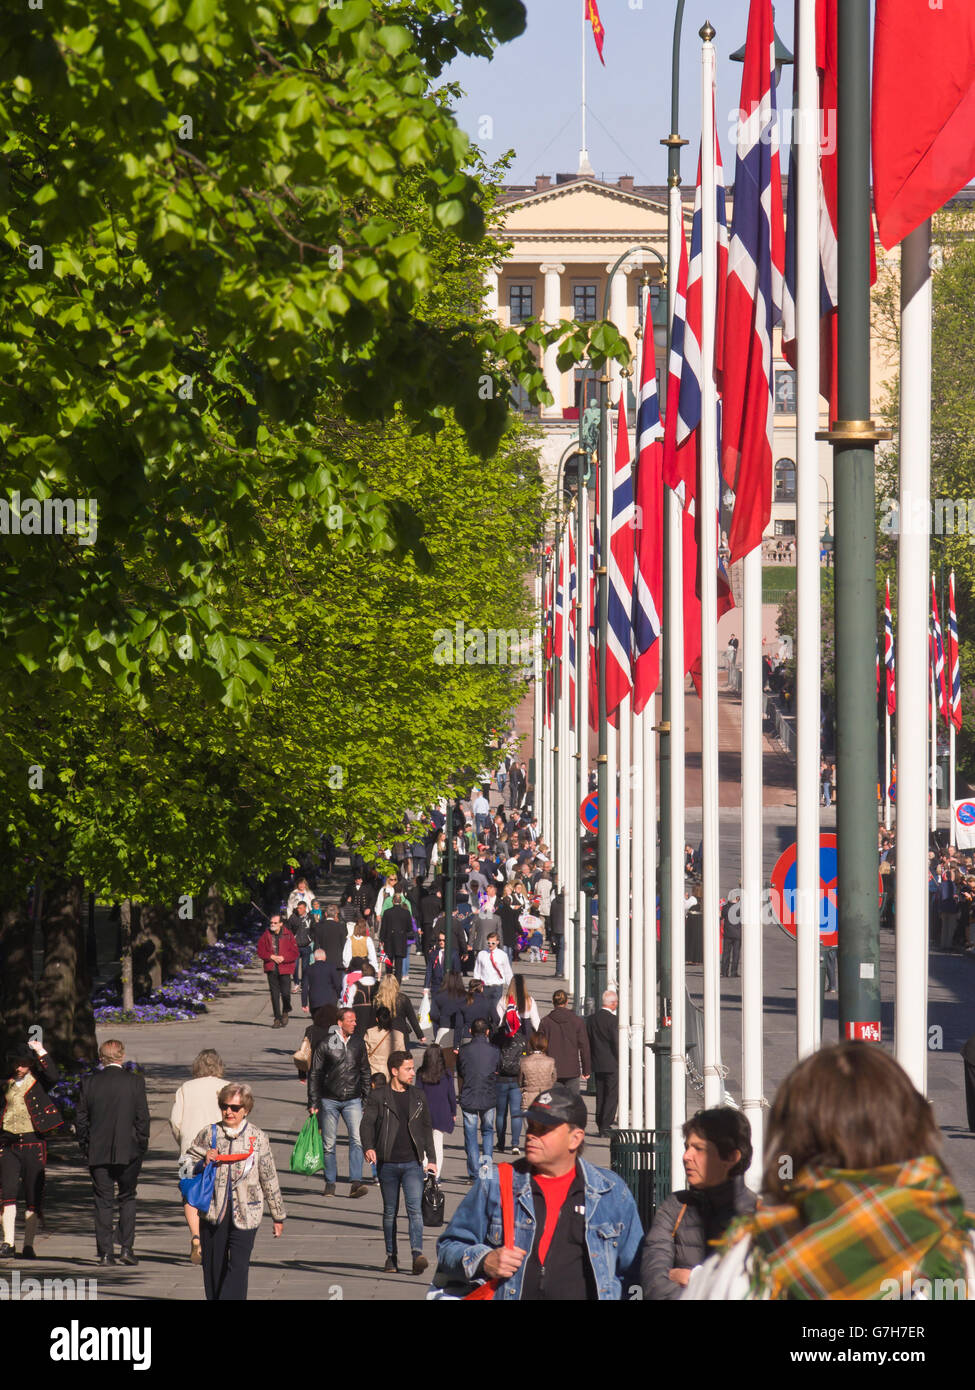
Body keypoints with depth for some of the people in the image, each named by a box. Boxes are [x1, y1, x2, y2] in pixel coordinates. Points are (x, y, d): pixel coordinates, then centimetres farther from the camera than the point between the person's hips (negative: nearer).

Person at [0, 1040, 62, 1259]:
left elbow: (52, 1076, -21)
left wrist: (41, 1052, -21)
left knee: (33, 1196, 0)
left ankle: (28, 1245, 5)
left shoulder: (39, 1081, 1)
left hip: (34, 1143, -3)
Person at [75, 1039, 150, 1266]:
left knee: (103, 1202, 6)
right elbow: (143, 1118, -5)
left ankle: (105, 1253, 2)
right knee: (127, 1198, 12)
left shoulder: (88, 1083, -1)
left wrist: (85, 1148, 10)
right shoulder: (135, 1081, -4)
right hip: (128, 1151, -1)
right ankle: (126, 1247, 3)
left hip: (98, 1152, 1)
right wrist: (141, 1147, 5)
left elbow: (80, 1119, 1)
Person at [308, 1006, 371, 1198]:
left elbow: (365, 1072, 17)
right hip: (329, 1100, -2)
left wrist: (366, 1099, 14)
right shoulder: (325, 1045, -4)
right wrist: (313, 1103, -2)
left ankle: (356, 1182, -20)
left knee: (357, 1139, -15)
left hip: (353, 1100, 2)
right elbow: (314, 1074, 1)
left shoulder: (358, 1044, 6)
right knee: (329, 1144, 4)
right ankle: (330, 1184, 16)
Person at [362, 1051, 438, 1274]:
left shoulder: (418, 1097, 12)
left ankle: (417, 1254, -24)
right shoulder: (378, 1096, 1)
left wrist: (431, 1159, 15)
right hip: (387, 1164, -1)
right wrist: (369, 1147, -28)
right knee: (390, 1212, 7)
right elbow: (367, 1122, -9)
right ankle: (391, 1257, 17)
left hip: (412, 1163, 1)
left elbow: (426, 1128, 19)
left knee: (414, 1208, -14)